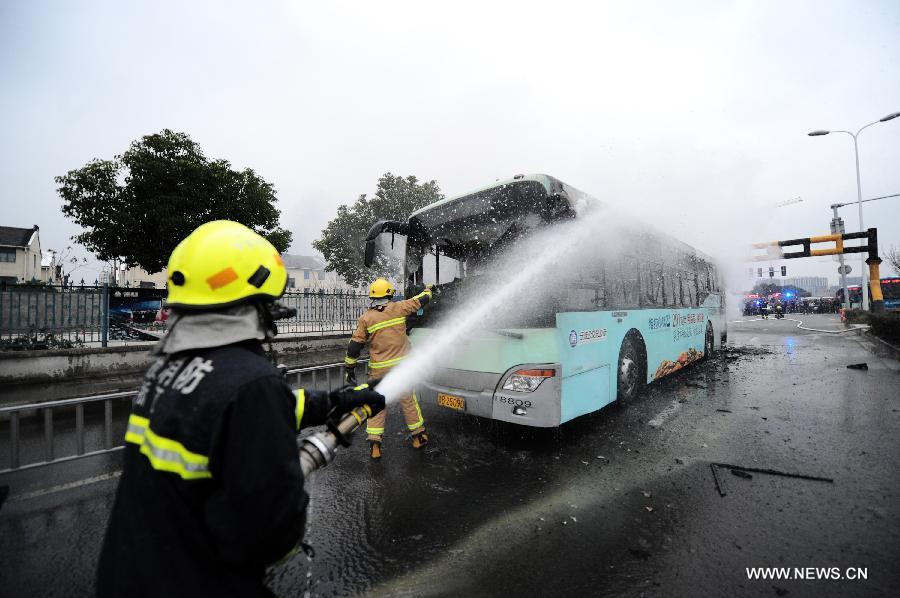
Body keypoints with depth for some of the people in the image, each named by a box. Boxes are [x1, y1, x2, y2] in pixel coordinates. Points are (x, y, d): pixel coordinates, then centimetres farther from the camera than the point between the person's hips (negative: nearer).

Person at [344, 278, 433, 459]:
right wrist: (428, 290, 33)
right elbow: (420, 301, 13)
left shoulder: (366, 318, -4)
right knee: (409, 401, 14)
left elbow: (354, 347, -4)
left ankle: (374, 444, 12)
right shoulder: (398, 308, -3)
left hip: (379, 370, -1)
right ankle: (419, 436, 27)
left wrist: (350, 370, 6)